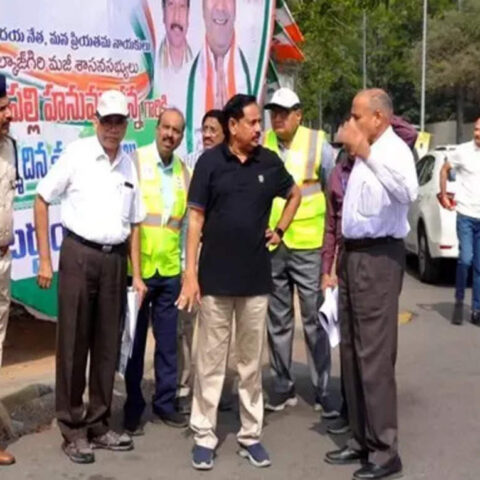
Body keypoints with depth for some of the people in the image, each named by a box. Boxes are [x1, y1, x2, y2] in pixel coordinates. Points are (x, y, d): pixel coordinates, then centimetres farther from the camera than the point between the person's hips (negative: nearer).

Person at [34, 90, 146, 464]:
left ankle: (98, 425, 22)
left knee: (109, 346, 9)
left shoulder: (130, 166, 10)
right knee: (73, 344, 1)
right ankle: (72, 429, 12)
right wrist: (45, 259, -5)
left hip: (115, 259, 4)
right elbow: (41, 201, -1)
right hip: (79, 255, -4)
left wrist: (137, 275, 9)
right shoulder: (77, 154, -3)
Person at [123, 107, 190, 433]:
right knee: (134, 341, 5)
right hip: (137, 267, -4)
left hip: (170, 270, 4)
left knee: (168, 342, 11)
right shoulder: (135, 161, -7)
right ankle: (133, 409, 17)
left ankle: (165, 403, 23)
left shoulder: (185, 172, 8)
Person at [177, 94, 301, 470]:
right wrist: (190, 273, -9)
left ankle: (251, 434, 20)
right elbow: (196, 218, -4)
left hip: (256, 278, 3)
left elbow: (295, 194, 22)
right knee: (210, 361, 5)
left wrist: (280, 230, 8)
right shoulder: (210, 161, -4)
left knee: (252, 361, 10)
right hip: (215, 278, -2)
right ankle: (204, 435, 14)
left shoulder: (270, 162, 3)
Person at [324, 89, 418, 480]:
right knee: (351, 352, 14)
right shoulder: (365, 154, 14)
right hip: (353, 254, 10)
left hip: (378, 257, -10)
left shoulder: (393, 149, -13)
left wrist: (366, 152, -38)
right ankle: (361, 440, 24)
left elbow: (407, 192, -37)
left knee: (374, 355, -8)